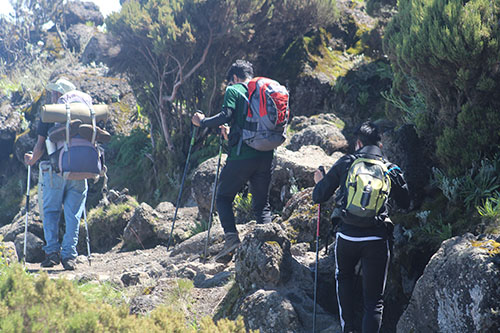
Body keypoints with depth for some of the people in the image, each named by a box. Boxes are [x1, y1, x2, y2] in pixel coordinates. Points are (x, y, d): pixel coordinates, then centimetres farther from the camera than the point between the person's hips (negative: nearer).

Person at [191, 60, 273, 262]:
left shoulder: (234, 91, 1)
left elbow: (226, 116, -15)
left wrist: (202, 122, 1)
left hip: (241, 156, -5)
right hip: (265, 156, 5)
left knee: (223, 197, 10)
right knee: (262, 204, 13)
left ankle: (231, 237, -10)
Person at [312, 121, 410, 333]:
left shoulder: (345, 164, 3)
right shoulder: (391, 170, 7)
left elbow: (318, 197, 8)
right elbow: (405, 204, 21)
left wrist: (319, 182, 31)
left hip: (346, 236, 1)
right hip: (376, 240, 0)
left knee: (344, 277, 29)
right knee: (374, 298, 7)